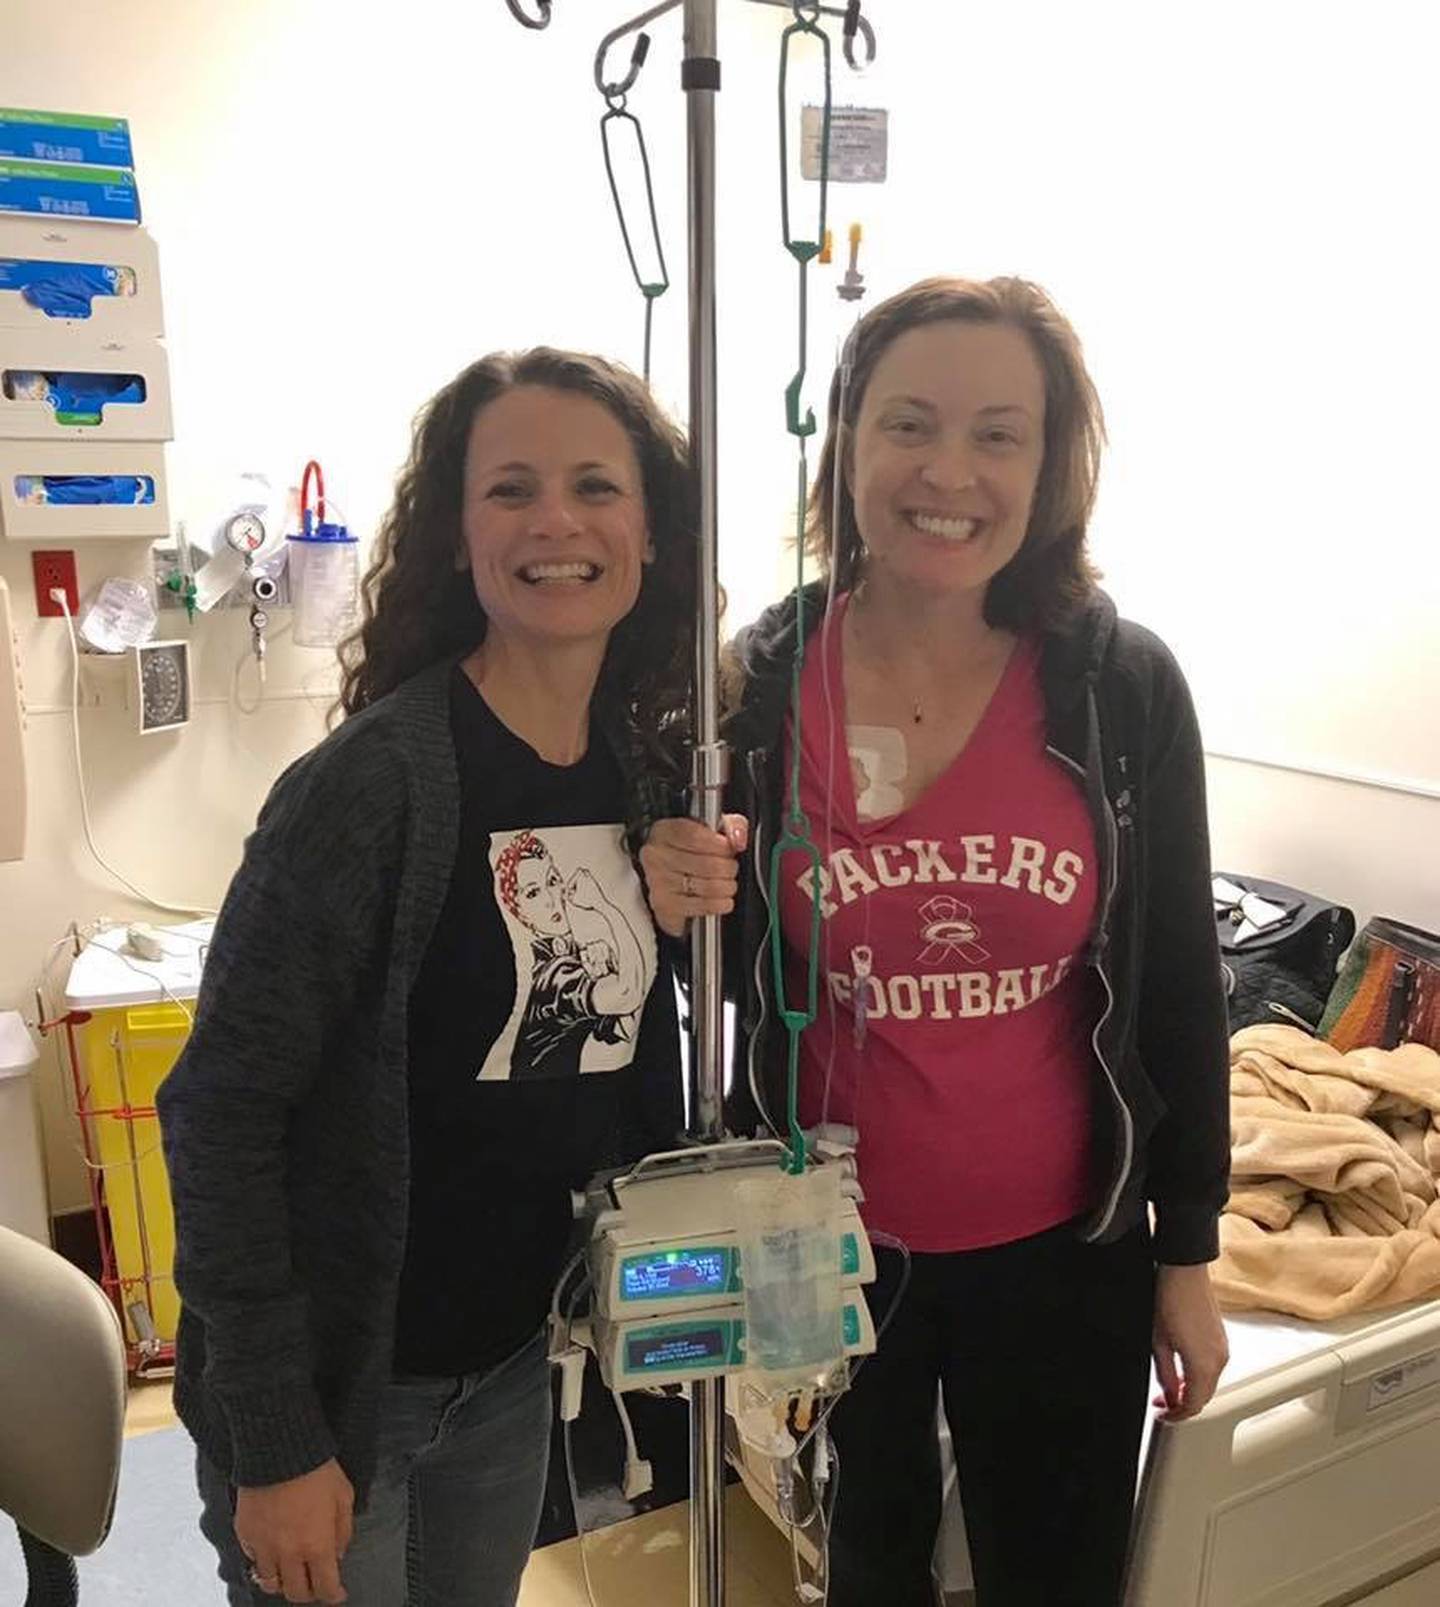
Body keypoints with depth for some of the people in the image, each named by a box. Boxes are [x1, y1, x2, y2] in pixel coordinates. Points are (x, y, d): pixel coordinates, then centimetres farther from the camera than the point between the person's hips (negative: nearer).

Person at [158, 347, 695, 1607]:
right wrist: (275, 1440, -16)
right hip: (331, 1380, -6)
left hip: (515, 1364, 6)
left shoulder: (645, 766, -2)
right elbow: (220, 1113, -19)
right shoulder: (374, 780, -22)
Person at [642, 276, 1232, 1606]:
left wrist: (1188, 1253, 1)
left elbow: (1179, 982, -4)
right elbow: (735, 976, 0)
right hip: (831, 1238, 1)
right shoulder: (757, 682, -12)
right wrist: (681, 910, -23)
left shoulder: (1123, 684, -12)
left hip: (1063, 1244, 0)